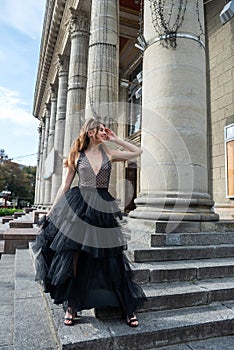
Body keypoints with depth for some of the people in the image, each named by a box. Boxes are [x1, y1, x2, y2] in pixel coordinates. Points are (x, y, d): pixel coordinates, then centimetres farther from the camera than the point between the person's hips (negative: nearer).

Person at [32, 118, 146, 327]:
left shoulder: (109, 153, 10)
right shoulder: (77, 155, 7)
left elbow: (138, 151, 15)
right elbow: (66, 185, 8)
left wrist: (116, 139, 11)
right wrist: (52, 210, 6)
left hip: (103, 209, 1)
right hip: (78, 207, 0)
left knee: (113, 259, 2)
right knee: (72, 257, 2)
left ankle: (129, 308, 16)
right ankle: (71, 306, 22)